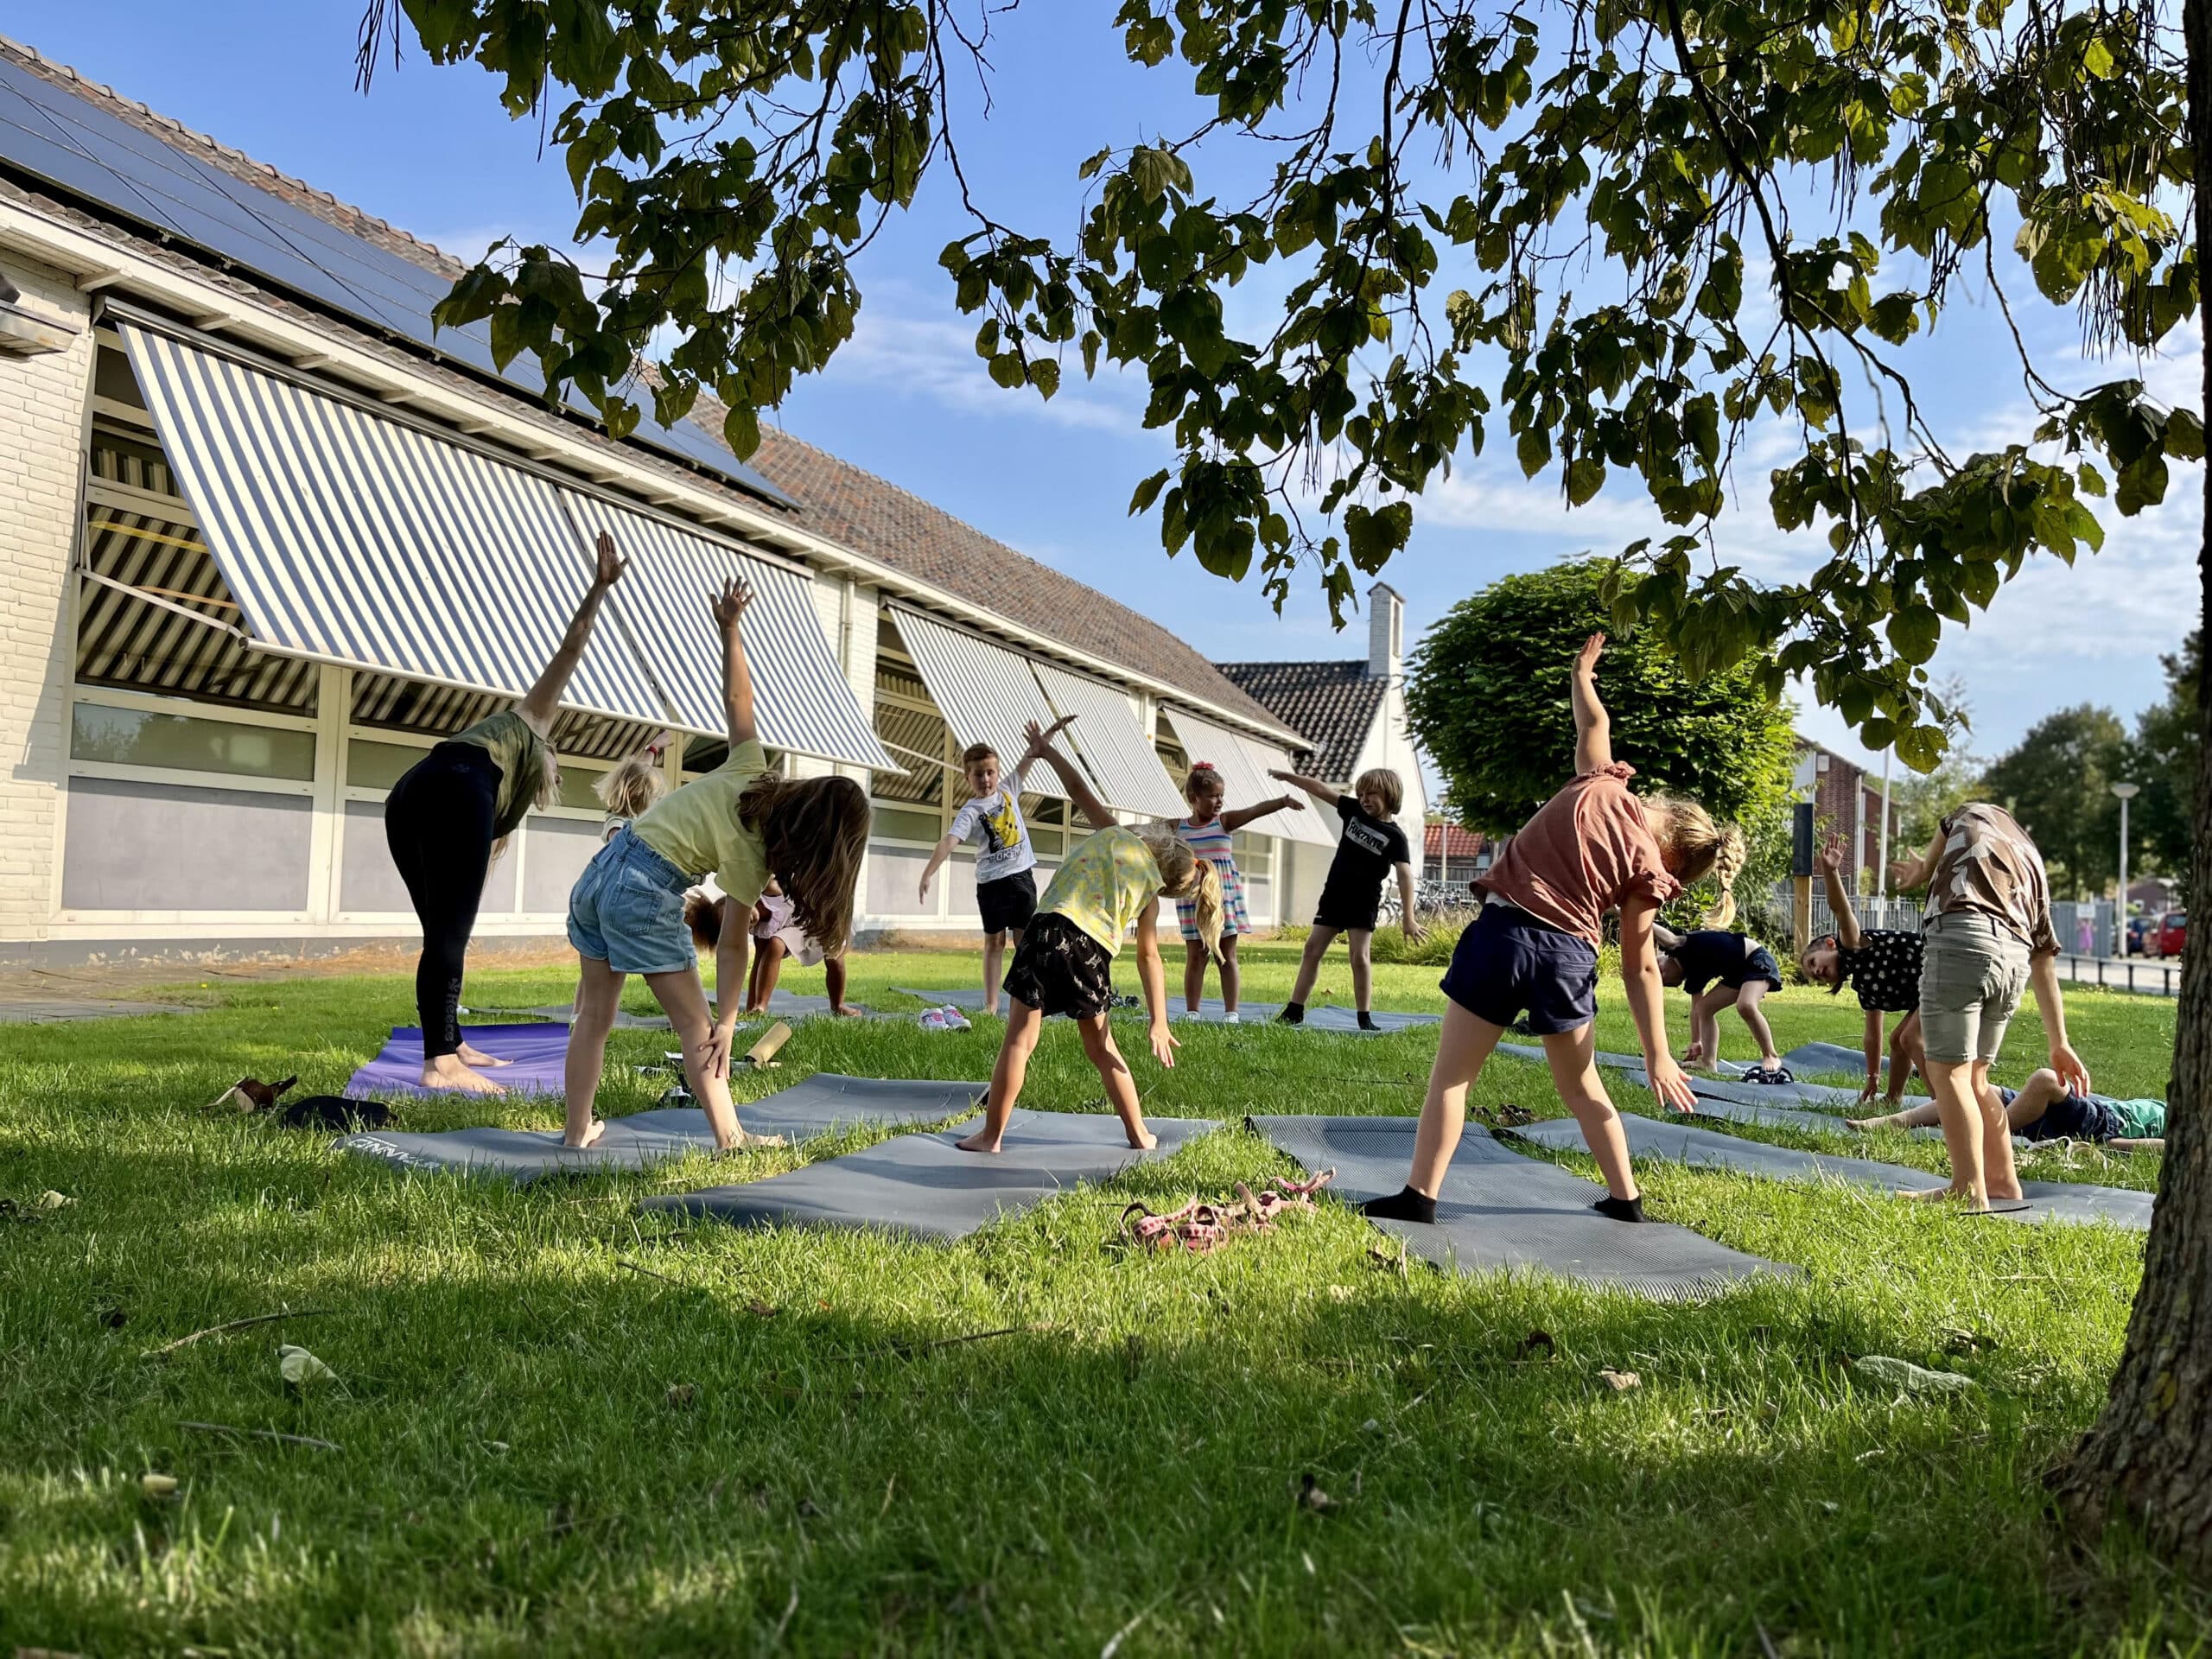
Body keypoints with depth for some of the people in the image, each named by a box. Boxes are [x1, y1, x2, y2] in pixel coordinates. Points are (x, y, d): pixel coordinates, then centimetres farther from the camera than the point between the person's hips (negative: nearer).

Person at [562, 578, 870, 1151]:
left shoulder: (751, 771, -1)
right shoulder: (750, 857, -14)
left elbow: (736, 698, 6)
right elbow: (731, 945, -11)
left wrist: (731, 630, 5)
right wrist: (726, 1022, -6)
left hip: (602, 867, 8)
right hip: (644, 892, -8)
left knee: (595, 1011, 15)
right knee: (697, 1027, 3)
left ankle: (578, 1128, 22)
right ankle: (730, 1138, 8)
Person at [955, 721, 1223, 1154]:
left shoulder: (1115, 833, 15)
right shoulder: (1152, 888, 16)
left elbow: (1078, 790, 22)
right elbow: (1149, 958, 14)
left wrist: (1047, 751, 38)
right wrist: (1159, 1023, 16)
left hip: (1054, 929, -2)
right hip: (1095, 952, 3)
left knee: (1020, 1038, 0)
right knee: (1101, 1046, 21)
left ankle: (992, 1135, 1)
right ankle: (1139, 1134, 29)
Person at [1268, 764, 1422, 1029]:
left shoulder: (1395, 836, -12)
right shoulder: (1354, 811, 3)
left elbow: (1405, 876, -19)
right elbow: (1322, 790, 5)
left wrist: (1408, 917, -28)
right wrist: (1290, 776, 1)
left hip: (1364, 904, -5)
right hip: (1333, 896, 5)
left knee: (1360, 957, -10)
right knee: (1312, 950, 3)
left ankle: (1364, 1018, -1)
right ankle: (1294, 1011, 6)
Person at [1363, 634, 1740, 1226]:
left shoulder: (1600, 784, 4)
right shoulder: (1648, 872, 4)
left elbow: (1594, 722, 22)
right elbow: (1640, 967, 5)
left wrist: (1582, 676, 43)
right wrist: (1658, 1056, 12)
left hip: (1506, 931, -1)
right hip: (1570, 956, 1)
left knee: (1450, 1076, 5)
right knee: (1582, 1086, 23)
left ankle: (1420, 1195, 1)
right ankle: (1626, 1196, 30)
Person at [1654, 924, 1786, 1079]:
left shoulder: (1682, 948, -12)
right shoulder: (1692, 975, 10)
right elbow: (1696, 1009, 16)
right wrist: (1696, 1042, 18)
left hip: (1758, 961, -9)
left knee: (1745, 1006, -31)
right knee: (1704, 1007, 4)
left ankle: (1771, 1058, -18)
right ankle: (1709, 1061, 3)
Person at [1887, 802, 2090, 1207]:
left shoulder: (1977, 814, 21)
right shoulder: (2033, 864, 31)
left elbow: (1931, 859, 39)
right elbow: (2044, 962, 26)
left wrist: (1920, 873, 63)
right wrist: (2060, 1044, 25)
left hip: (1964, 938, -6)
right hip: (2015, 958, 7)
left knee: (1949, 1072, -5)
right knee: (1973, 1075, 20)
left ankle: (1970, 1192, -8)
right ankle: (2002, 1179, 25)